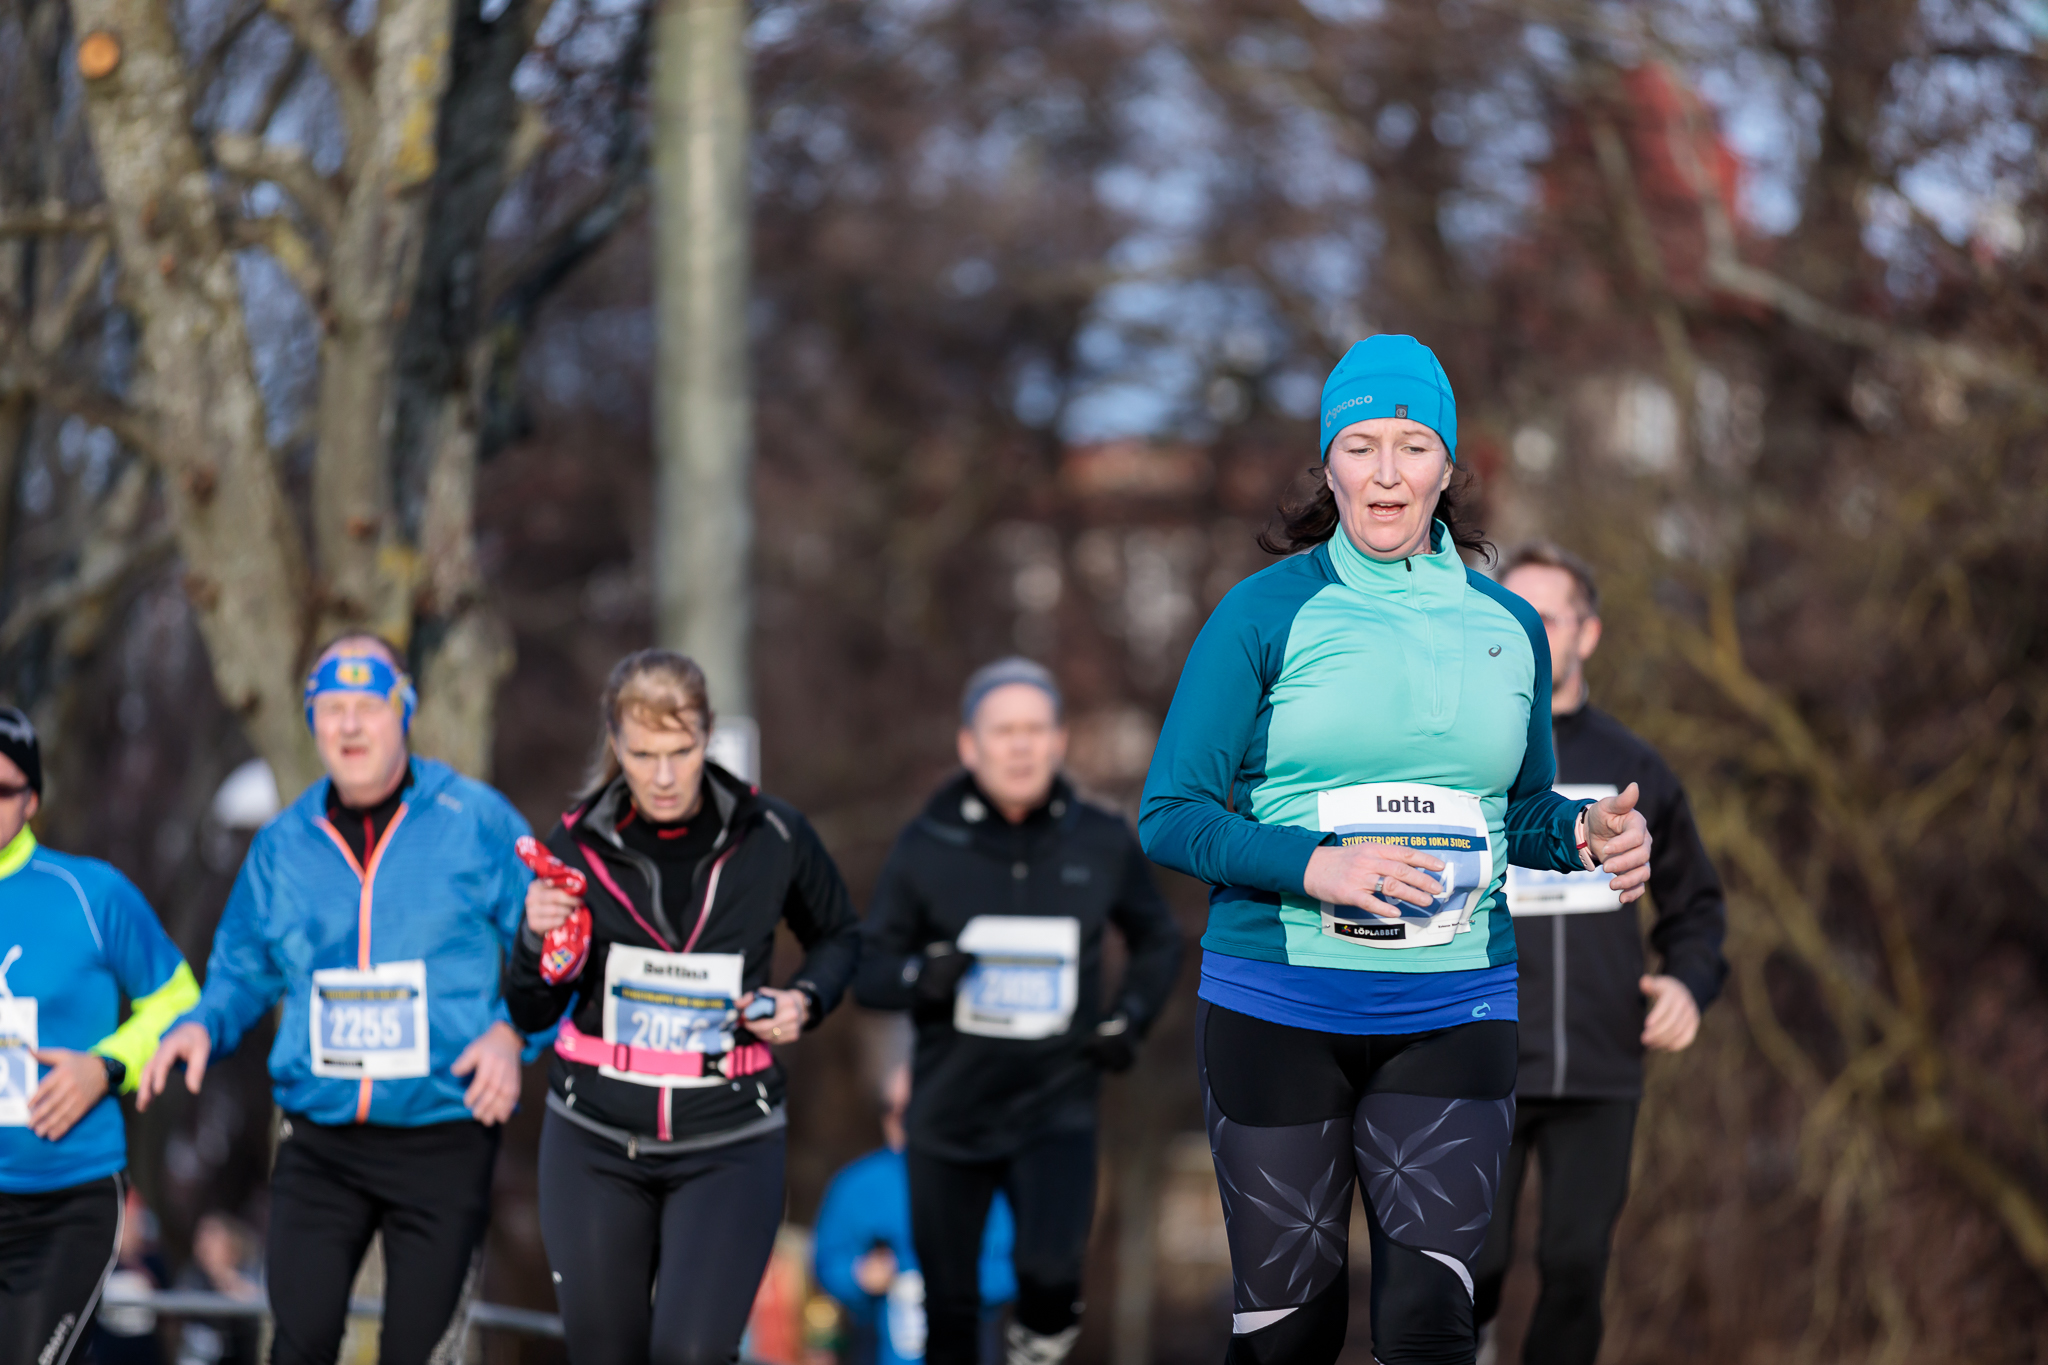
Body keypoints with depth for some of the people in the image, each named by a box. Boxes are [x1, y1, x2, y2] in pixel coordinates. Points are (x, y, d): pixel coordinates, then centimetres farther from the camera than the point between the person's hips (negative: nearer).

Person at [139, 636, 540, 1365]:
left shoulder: (477, 821, -1)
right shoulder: (282, 845, 8)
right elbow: (241, 971, 18)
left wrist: (512, 1033, -16)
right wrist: (201, 1026, -3)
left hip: (445, 1140, -2)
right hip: (320, 1146, 2)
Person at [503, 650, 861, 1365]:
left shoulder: (773, 836, -5)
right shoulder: (577, 844, -3)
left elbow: (839, 936, 15)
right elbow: (531, 1013, 4)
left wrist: (806, 999, -5)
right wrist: (537, 940, -16)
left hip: (728, 1146, -2)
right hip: (595, 1142, 2)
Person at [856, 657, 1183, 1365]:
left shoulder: (1102, 843, 0)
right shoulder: (926, 848, -5)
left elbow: (1159, 942, 17)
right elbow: (867, 967, -1)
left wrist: (1128, 1020, 1)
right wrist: (922, 976, -21)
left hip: (1057, 1102, 0)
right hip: (949, 1109, 0)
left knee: (1051, 1261, -24)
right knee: (949, 1307, 6)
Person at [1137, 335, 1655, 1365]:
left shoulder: (1507, 625, 11)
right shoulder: (1267, 613, -1)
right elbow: (1169, 815, -4)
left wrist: (1586, 834, 0)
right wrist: (1316, 867, -19)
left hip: (1453, 1011, 2)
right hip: (1276, 1004, -2)